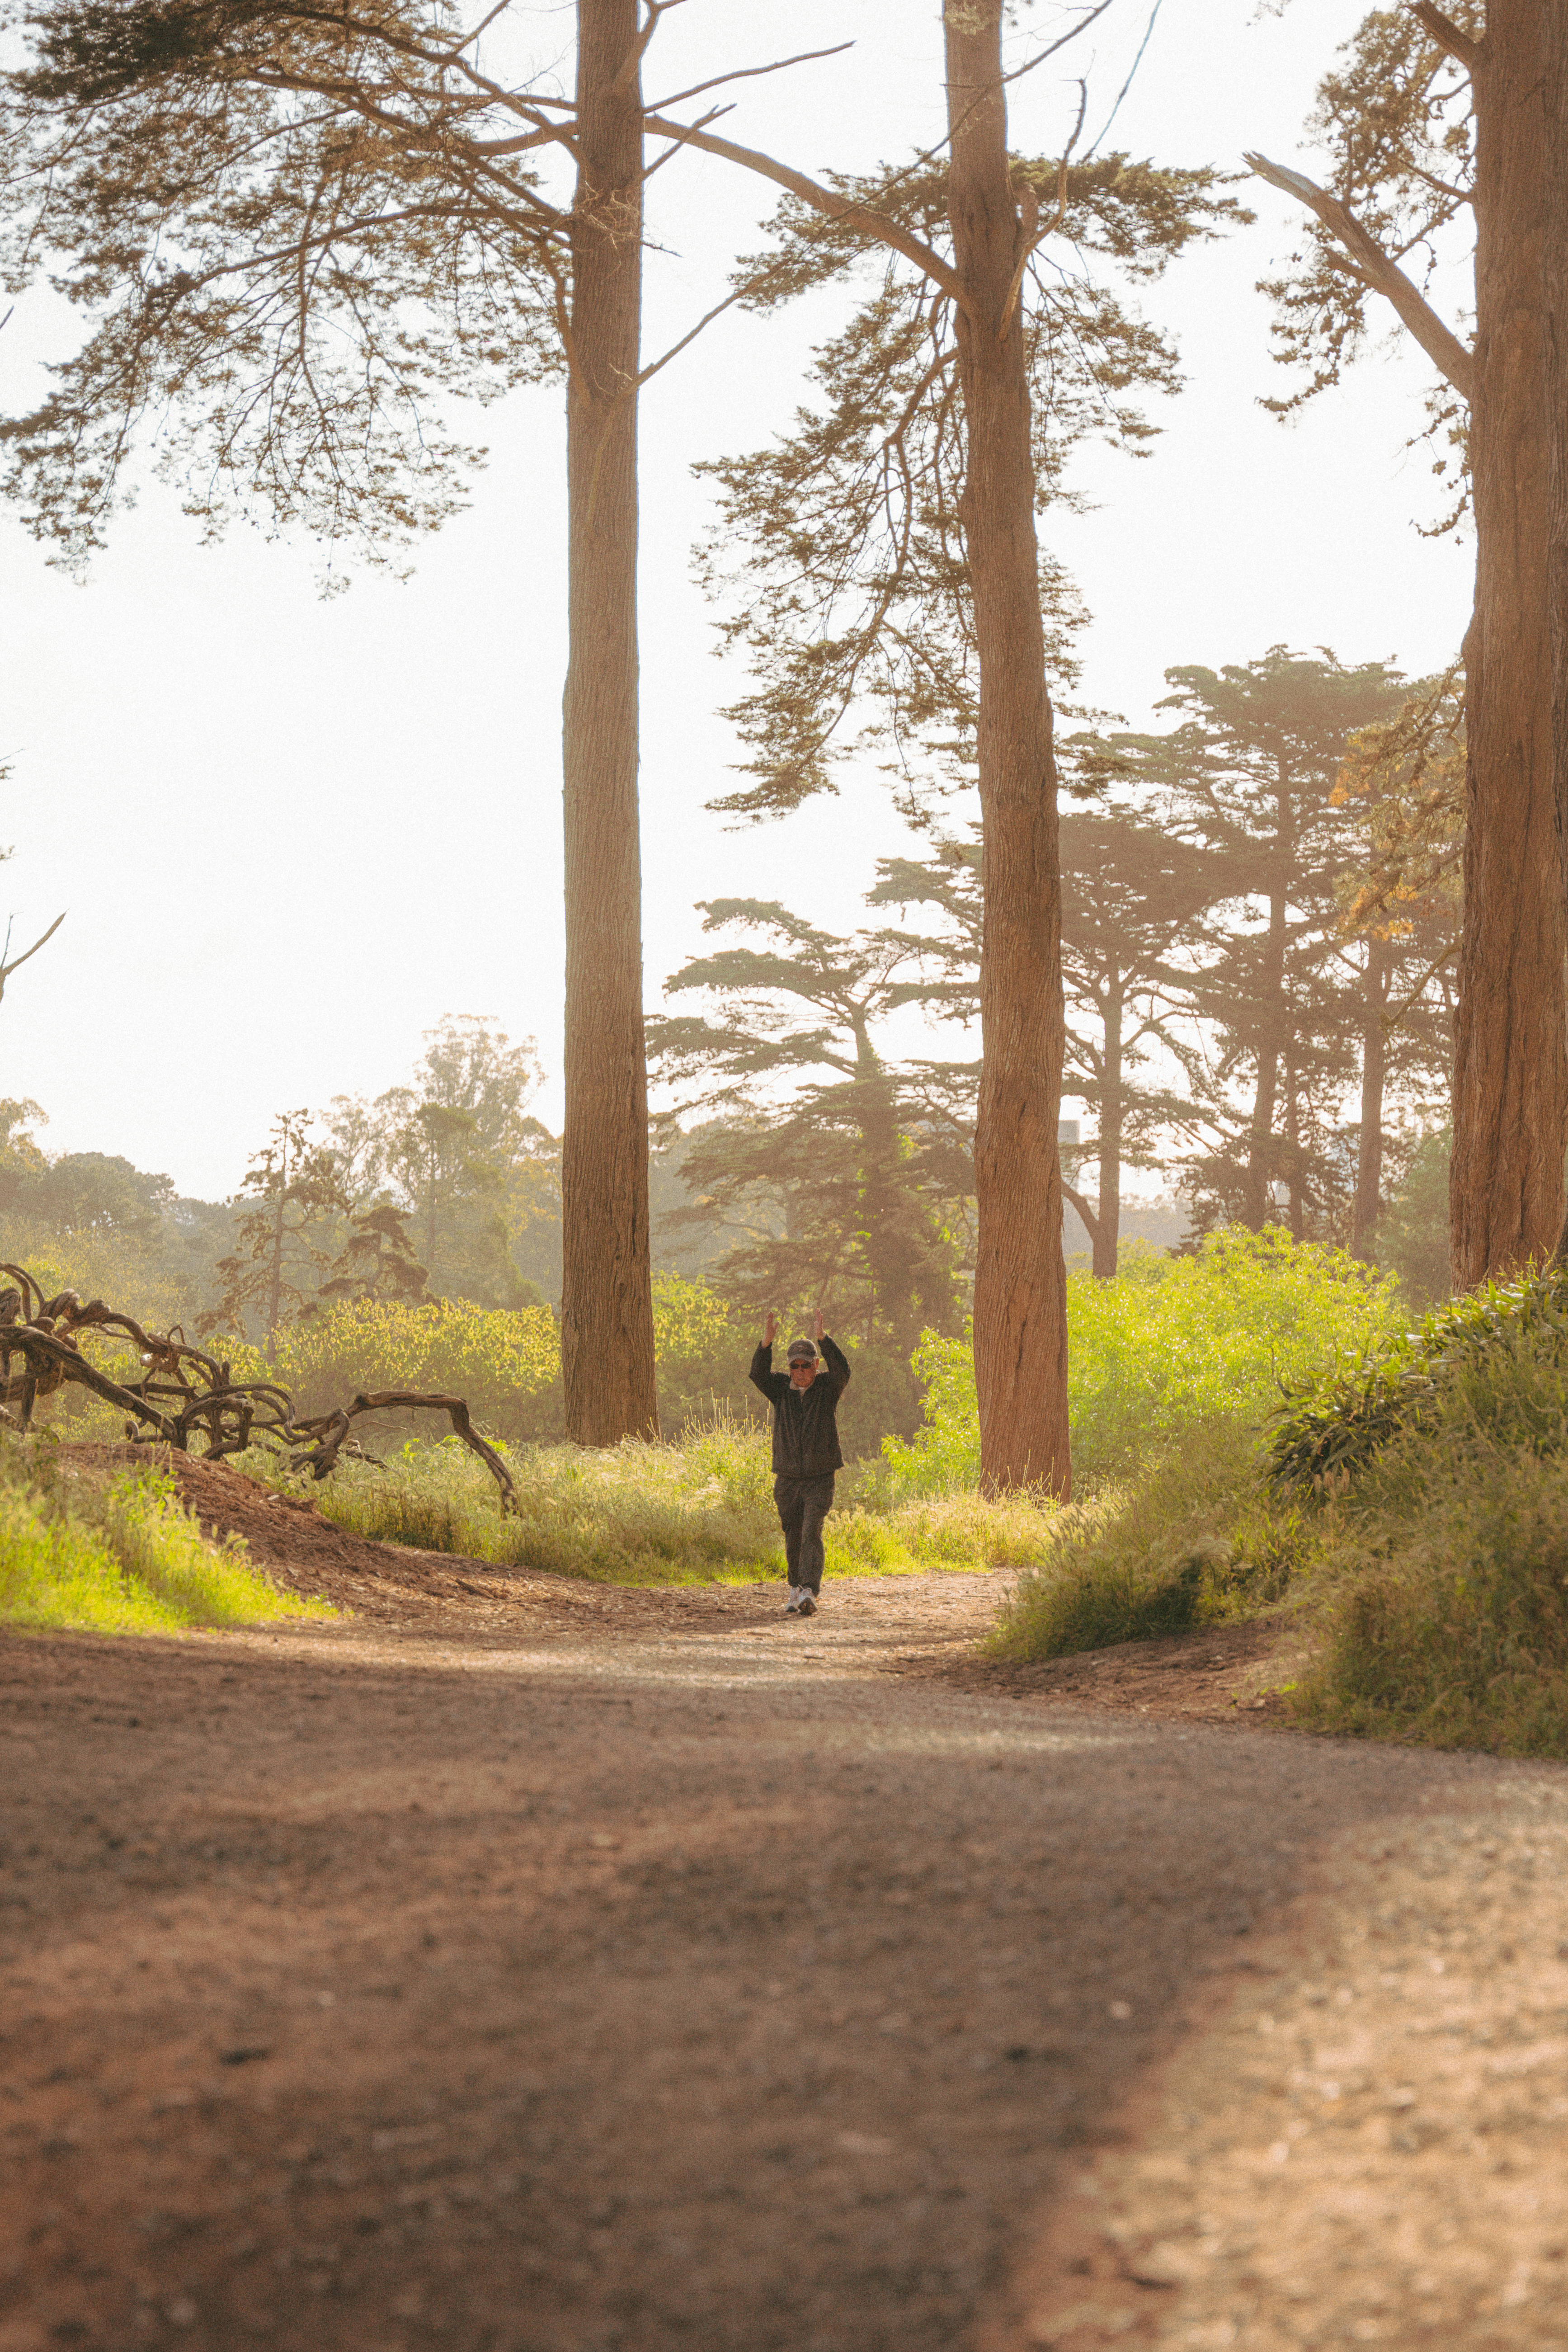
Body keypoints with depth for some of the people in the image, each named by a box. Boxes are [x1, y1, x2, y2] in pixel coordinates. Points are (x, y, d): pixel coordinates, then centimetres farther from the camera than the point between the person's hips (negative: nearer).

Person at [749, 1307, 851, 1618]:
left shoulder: (827, 1387, 0)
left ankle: (810, 1594, -27)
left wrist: (822, 1337, -32)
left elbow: (842, 1370, -21)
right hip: (788, 1479, 3)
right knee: (792, 1539, 9)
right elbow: (758, 1374, -13)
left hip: (820, 1479, -3)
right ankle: (797, 1589, 26)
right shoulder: (780, 1388, 5)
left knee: (812, 1534, -17)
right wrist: (767, 1339, -28)